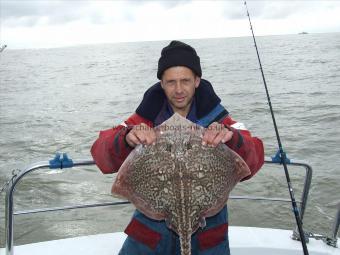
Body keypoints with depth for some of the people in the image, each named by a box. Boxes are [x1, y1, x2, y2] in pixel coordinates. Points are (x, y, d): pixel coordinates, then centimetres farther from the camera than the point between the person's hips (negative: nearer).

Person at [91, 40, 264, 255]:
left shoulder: (215, 118, -8)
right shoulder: (147, 118, -8)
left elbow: (254, 159, -19)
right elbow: (101, 153, -18)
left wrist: (232, 139, -41)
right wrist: (126, 139, -40)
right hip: (150, 231, 1)